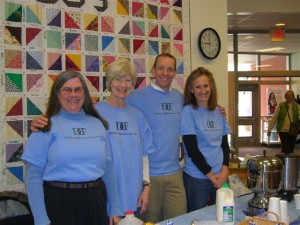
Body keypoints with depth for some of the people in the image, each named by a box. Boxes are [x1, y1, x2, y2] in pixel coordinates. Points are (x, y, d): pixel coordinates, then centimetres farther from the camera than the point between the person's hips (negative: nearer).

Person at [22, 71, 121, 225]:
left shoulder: (98, 124, 6)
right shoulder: (46, 127, -5)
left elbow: (108, 168, 9)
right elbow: (33, 176, -6)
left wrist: (115, 210, 9)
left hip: (95, 203, 4)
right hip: (59, 203, -3)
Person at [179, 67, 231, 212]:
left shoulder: (218, 112, 6)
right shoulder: (188, 112, -10)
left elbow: (225, 144, 10)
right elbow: (192, 149, -13)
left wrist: (224, 170, -5)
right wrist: (210, 175, -11)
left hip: (220, 175, 5)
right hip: (197, 178, -5)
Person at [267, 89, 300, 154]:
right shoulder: (280, 106, 1)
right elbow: (274, 118, 2)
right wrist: (269, 129, -1)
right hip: (283, 131, -2)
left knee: (291, 150, 9)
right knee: (286, 149, -10)